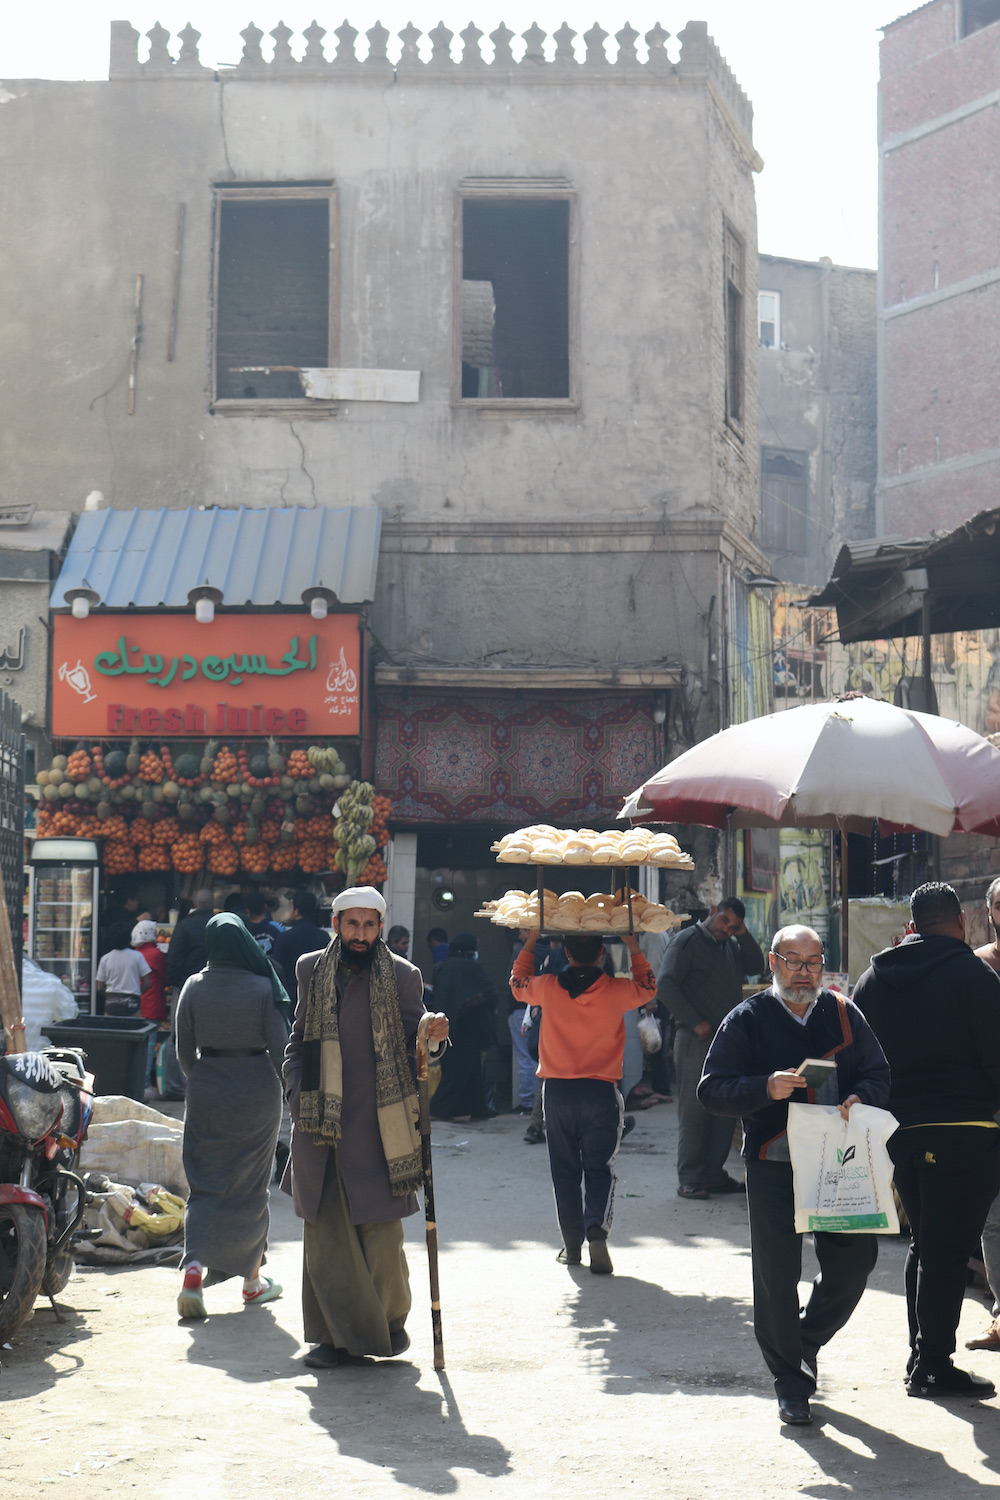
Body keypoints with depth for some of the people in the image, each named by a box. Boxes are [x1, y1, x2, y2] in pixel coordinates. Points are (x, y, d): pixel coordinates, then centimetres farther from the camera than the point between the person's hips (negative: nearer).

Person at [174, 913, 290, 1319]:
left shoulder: (194, 988, -2)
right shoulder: (263, 988, -8)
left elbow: (184, 1051, 2)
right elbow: (278, 1048, -7)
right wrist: (279, 1087, 10)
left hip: (207, 1092, 1)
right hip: (257, 1091, -1)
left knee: (206, 1183, 6)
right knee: (251, 1186, 11)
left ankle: (195, 1264, -16)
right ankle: (253, 1280, 20)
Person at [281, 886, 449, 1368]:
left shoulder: (402, 976, 1)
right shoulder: (311, 971, 10)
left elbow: (413, 1048, 3)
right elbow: (298, 1041, 17)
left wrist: (432, 1039, -19)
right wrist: (298, 1096, 6)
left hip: (377, 1124, -3)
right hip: (319, 1126, 3)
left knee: (378, 1226, -1)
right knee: (325, 1229, 3)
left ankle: (390, 1317, 23)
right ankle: (340, 1334, 12)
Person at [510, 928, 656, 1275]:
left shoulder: (548, 988, -6)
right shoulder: (616, 991, -8)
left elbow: (518, 984, 18)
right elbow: (647, 987, 16)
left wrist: (530, 943, 23)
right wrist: (632, 946, 20)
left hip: (557, 1091, 1)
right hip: (601, 1093, -1)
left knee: (565, 1171, 11)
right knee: (599, 1168, 4)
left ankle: (572, 1245, 15)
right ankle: (597, 1227, -21)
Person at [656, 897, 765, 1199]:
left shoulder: (731, 946, 17)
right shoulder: (687, 941, -5)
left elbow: (757, 966, 12)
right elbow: (665, 986, -12)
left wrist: (743, 936, 1)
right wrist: (695, 1022, -16)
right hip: (696, 1039, -7)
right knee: (693, 1111, -5)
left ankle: (714, 1174, 15)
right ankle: (689, 1180, -2)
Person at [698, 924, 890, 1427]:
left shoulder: (843, 1014, 9)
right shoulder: (747, 1019, 0)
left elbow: (878, 1075, 12)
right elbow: (712, 1091, -4)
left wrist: (859, 1098, -11)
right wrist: (765, 1088, -20)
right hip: (772, 1164, -3)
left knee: (855, 1259, 0)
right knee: (777, 1275, -1)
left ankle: (808, 1339, 29)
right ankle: (790, 1385, 12)